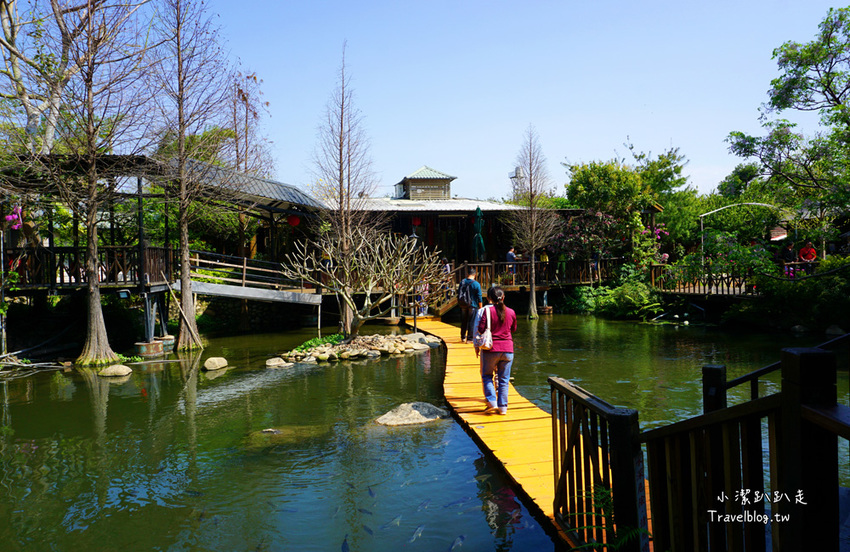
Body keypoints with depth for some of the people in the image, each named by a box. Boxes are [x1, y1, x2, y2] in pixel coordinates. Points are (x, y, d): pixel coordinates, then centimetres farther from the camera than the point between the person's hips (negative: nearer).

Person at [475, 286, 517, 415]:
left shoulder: (488, 310, -10)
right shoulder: (511, 312, 1)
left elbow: (481, 329, -11)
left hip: (491, 349, -3)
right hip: (507, 349, 3)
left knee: (486, 376, 15)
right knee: (504, 379, 10)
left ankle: (492, 402, 4)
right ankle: (503, 407, 11)